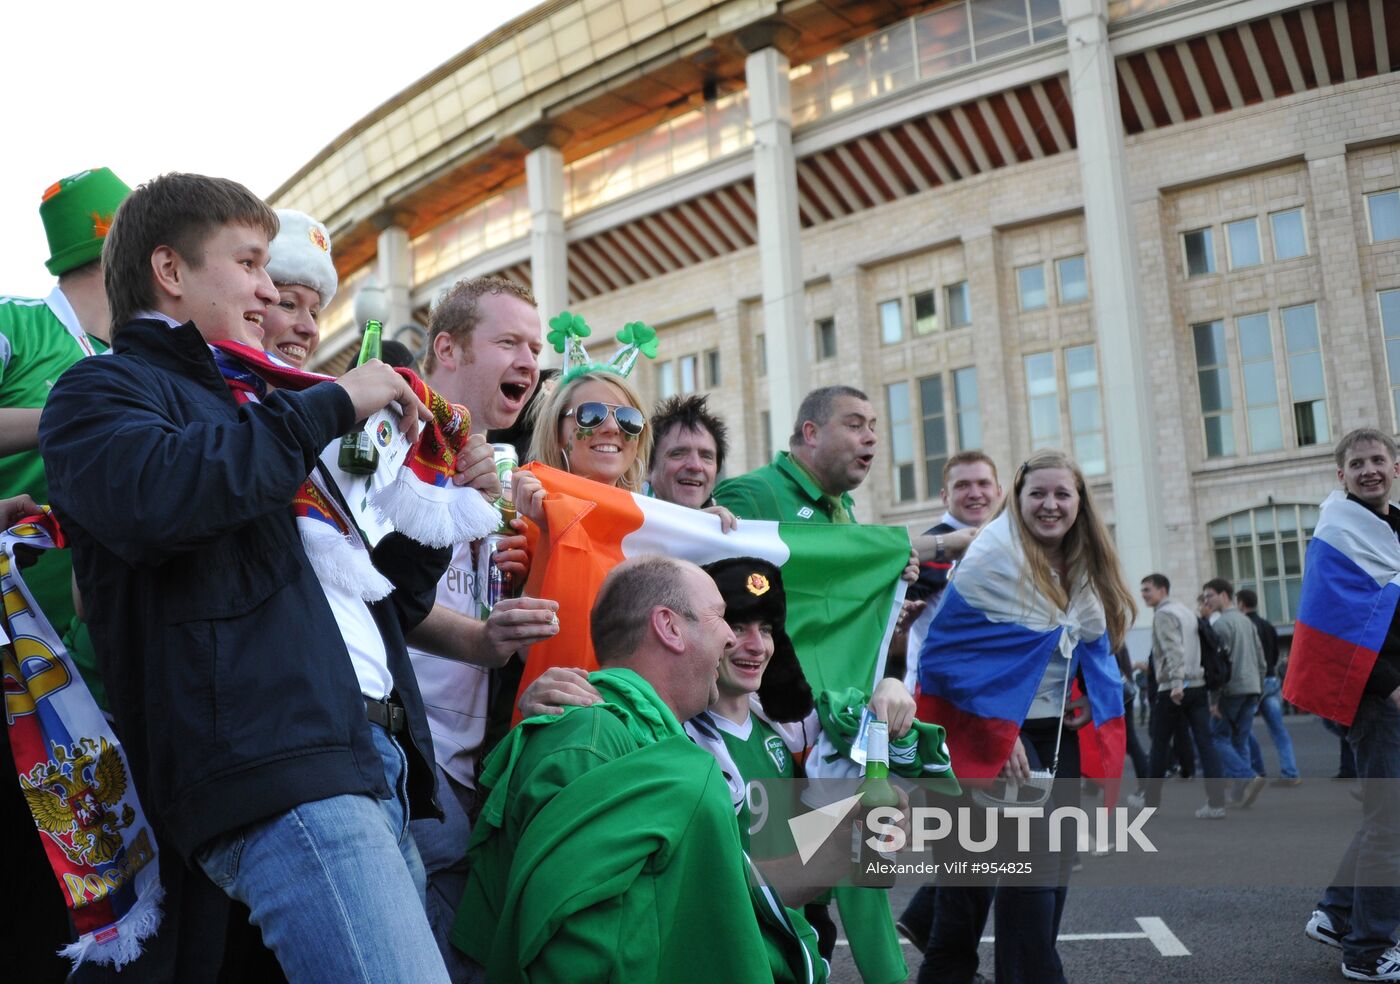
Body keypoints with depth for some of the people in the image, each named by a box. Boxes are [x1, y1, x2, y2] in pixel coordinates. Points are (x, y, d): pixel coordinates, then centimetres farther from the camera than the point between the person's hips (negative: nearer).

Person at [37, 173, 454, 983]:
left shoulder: (254, 409, 30)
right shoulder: (104, 391, 7)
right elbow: (158, 492, -20)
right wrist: (333, 403, -8)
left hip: (378, 764, 8)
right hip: (275, 768, -8)